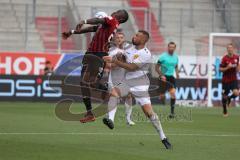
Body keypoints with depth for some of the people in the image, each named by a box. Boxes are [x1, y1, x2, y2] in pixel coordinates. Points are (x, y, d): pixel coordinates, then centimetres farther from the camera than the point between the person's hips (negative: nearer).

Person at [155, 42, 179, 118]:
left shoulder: (176, 57, 8)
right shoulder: (163, 56, -9)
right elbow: (156, 67, -7)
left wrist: (177, 73, 6)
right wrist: (161, 75, -18)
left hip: (171, 77, 4)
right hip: (164, 77, -4)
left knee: (173, 93, -15)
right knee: (162, 96, -1)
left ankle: (172, 112, -13)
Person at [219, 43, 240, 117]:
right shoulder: (224, 58, -11)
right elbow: (220, 69, -9)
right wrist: (227, 67, -24)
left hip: (234, 79, 2)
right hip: (226, 80, -2)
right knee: (225, 96, 4)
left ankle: (229, 98, 16)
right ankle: (225, 112, 23)